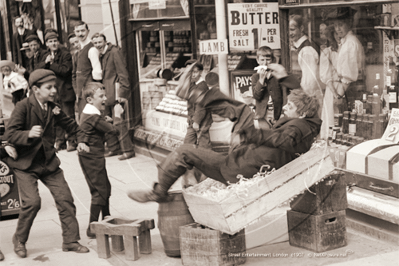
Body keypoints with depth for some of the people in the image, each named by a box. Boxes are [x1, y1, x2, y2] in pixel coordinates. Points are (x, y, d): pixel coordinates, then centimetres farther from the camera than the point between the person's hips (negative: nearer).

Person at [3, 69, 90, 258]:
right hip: (25, 164, -5)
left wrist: (81, 140, 7)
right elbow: (9, 134, -19)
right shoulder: (23, 107, -13)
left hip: (48, 162, 5)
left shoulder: (53, 108, 4)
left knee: (65, 198, -1)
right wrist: (28, 134, -36)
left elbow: (70, 125, 21)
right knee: (32, 201, -18)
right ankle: (19, 240, 7)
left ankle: (70, 241, 12)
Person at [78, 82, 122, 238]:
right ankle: (92, 228, -2)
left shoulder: (90, 113, 11)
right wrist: (117, 115, -8)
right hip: (92, 157, -11)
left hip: (93, 156, 11)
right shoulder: (93, 117, -22)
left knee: (105, 187, 20)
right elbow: (114, 131, -21)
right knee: (99, 191, -6)